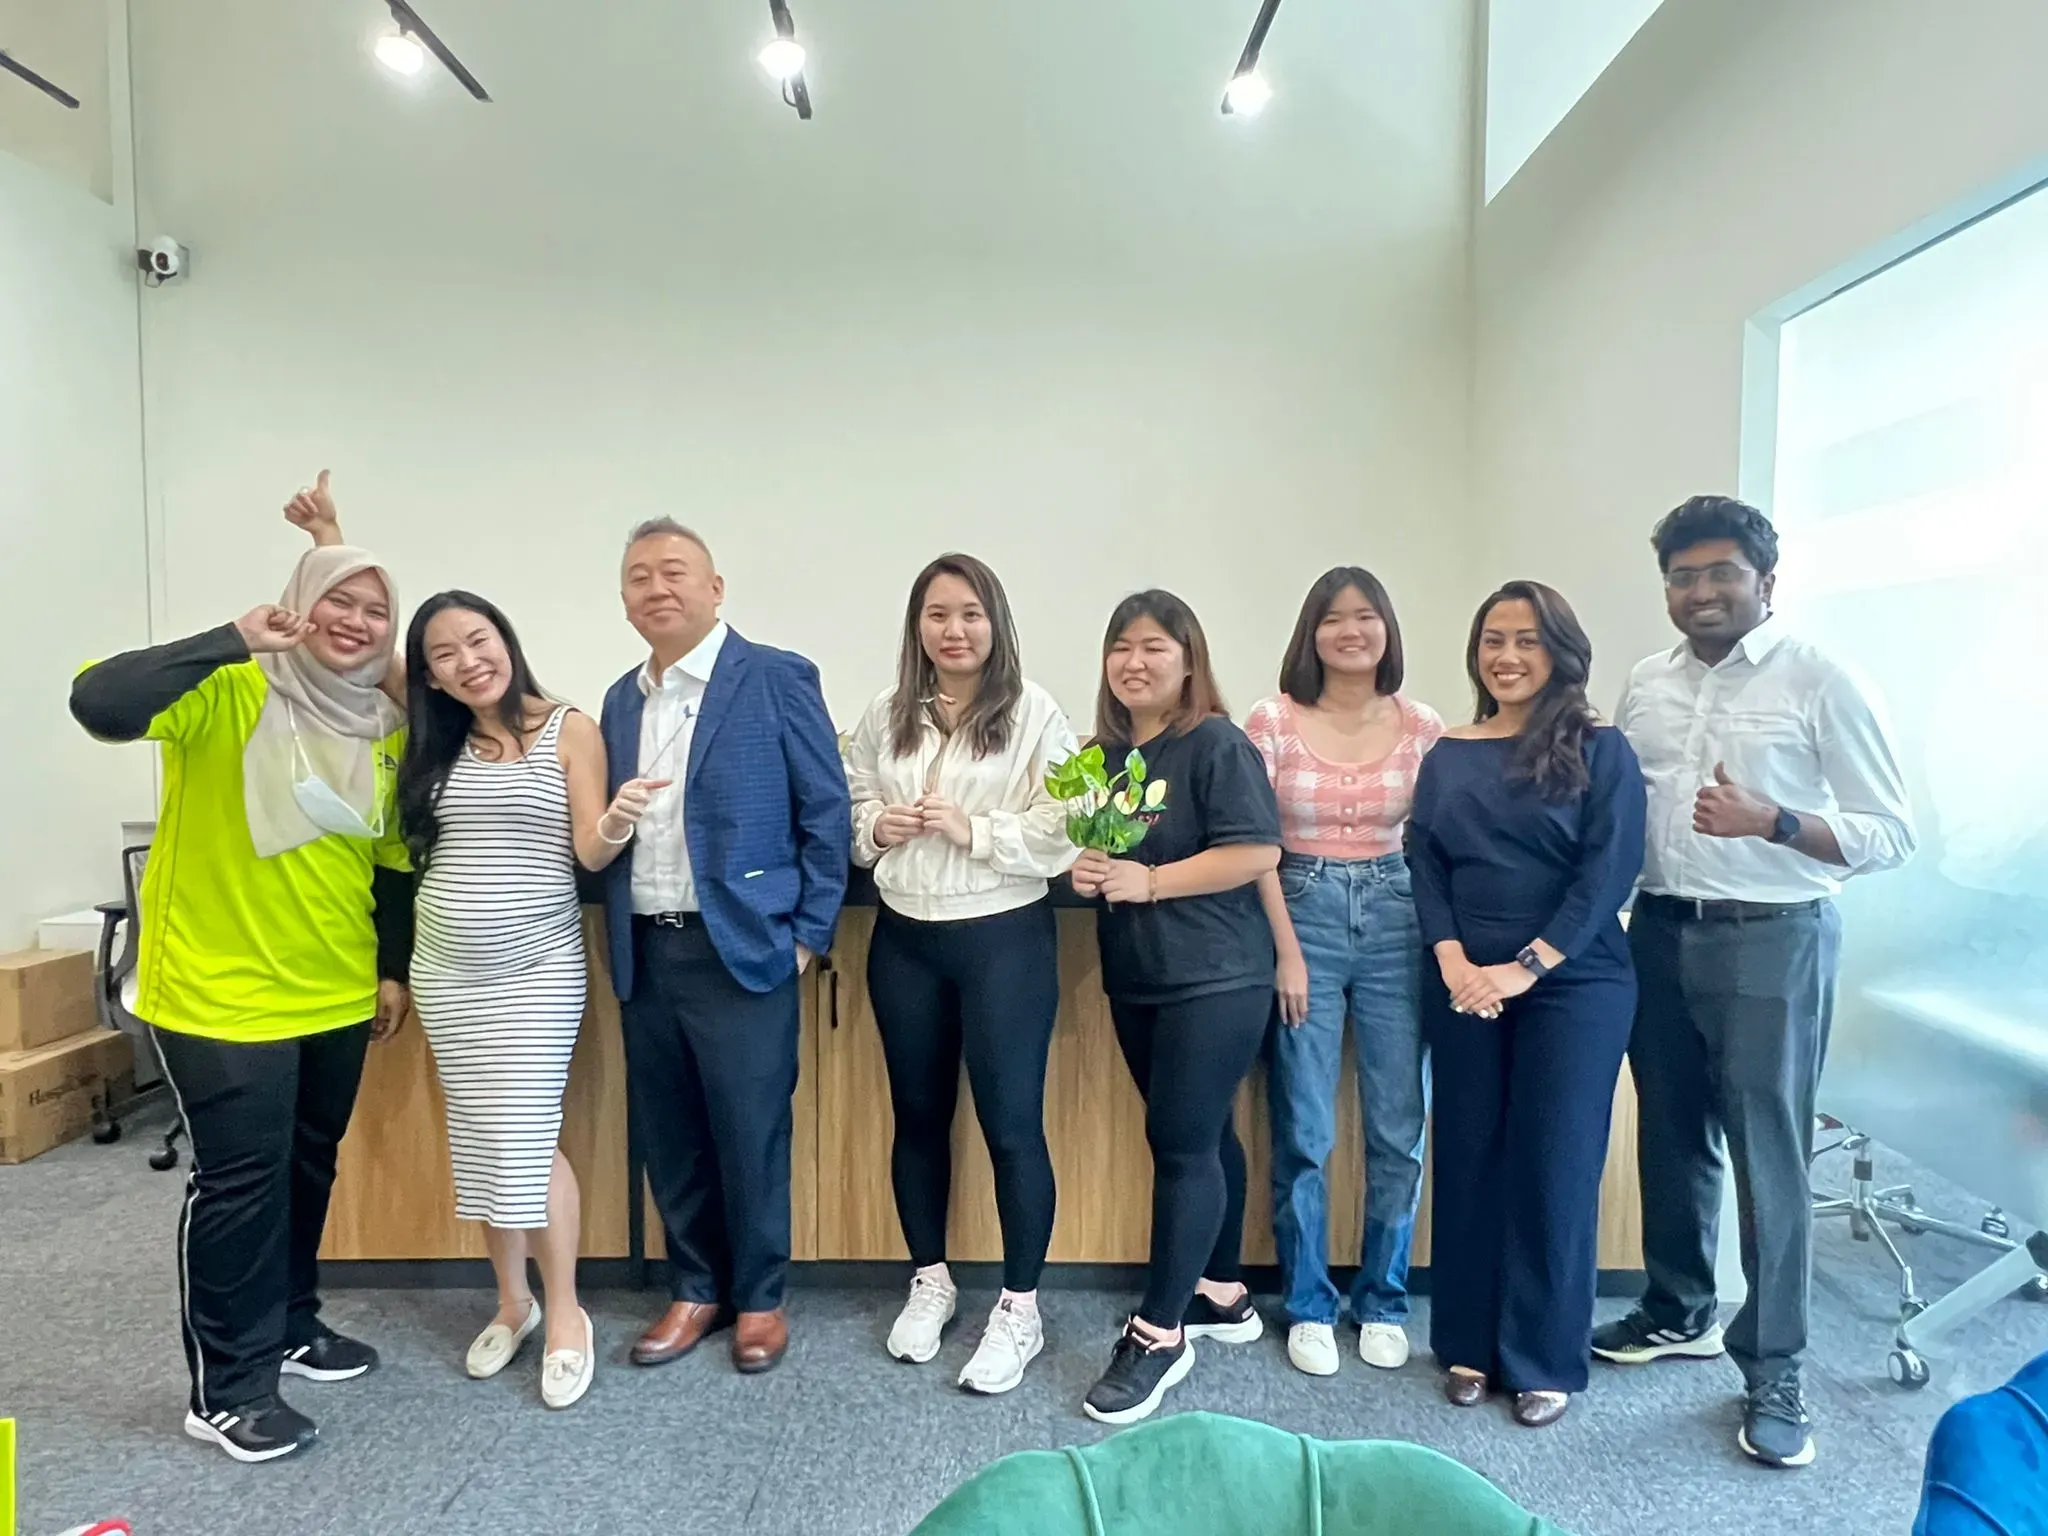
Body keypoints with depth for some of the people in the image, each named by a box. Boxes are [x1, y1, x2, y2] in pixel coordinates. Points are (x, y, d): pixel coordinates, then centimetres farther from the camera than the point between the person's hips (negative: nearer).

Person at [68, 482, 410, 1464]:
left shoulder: (389, 728, 4)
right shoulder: (230, 693, -13)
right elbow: (98, 703, -31)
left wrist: (395, 968, 10)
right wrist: (233, 642, -32)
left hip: (334, 990, 6)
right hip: (221, 986, -6)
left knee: (309, 1164, 19)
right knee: (240, 1176, 2)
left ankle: (290, 1325, 39)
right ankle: (227, 1386, 19)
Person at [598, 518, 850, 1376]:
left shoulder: (777, 679, -7)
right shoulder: (621, 699, 11)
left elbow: (827, 813, -7)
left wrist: (808, 935, -8)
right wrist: (620, 935, 9)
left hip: (741, 947, -5)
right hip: (645, 952, 6)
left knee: (750, 1136, 5)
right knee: (668, 1137, 14)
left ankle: (759, 1298, 25)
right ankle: (696, 1290, 32)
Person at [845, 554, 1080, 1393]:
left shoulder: (1035, 712, -8)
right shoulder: (884, 716, 4)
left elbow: (1062, 833, -13)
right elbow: (849, 810, 13)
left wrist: (971, 829, -21)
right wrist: (877, 827, -8)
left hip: (1006, 938, -4)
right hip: (904, 940, 5)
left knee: (1011, 1123, 3)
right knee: (918, 1114, 16)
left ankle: (1020, 1307, 21)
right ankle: (930, 1281, 36)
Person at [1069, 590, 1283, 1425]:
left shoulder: (1218, 745, -11)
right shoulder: (1101, 751, 10)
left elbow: (1257, 852, -18)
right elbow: (1091, 846, 21)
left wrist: (1149, 880, -20)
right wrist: (1085, 871, -2)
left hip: (1215, 978, -7)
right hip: (1135, 978, 7)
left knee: (1182, 1143, -4)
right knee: (1201, 1136, 17)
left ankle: (1159, 1333, 6)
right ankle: (1222, 1294, 31)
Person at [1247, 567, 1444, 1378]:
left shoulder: (1422, 727, 3)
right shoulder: (1272, 721, -4)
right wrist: (1286, 950, -8)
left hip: (1397, 919, 2)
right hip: (1303, 914, -2)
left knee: (1400, 1130, 8)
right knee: (1303, 1133, 5)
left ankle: (1383, 1303, 27)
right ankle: (1307, 1307, 22)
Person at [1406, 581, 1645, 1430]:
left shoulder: (1600, 749, -1)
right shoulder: (1447, 755, 9)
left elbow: (1610, 868, -9)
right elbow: (1424, 864, 4)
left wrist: (1528, 966, -15)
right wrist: (1454, 962, -10)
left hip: (1573, 985, -3)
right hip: (1463, 989, 3)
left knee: (1554, 1166, 4)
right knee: (1467, 1160, 8)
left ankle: (1546, 1360, 19)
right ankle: (1467, 1343, 24)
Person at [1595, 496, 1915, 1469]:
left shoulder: (1821, 683, -7)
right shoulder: (1645, 686, 9)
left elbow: (1892, 833, -8)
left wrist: (1769, 821, -23)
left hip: (1774, 940, -5)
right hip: (1661, 933, 5)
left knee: (1767, 1153, 1)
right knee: (1670, 1136, 15)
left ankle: (1772, 1372, 16)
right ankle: (1679, 1312, 34)